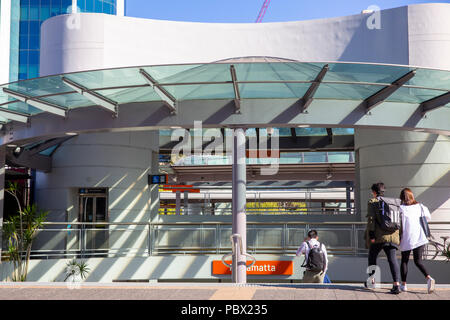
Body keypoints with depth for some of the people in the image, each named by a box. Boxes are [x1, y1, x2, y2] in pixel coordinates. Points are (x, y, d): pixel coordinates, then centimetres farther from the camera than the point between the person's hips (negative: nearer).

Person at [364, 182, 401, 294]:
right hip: (392, 235, 4)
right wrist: (399, 235, 21)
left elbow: (371, 219, -11)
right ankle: (397, 284, -14)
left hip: (378, 236, -4)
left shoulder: (372, 202, -1)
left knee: (372, 257, 16)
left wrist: (371, 235, -12)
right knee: (392, 258, -2)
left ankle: (371, 279, 25)